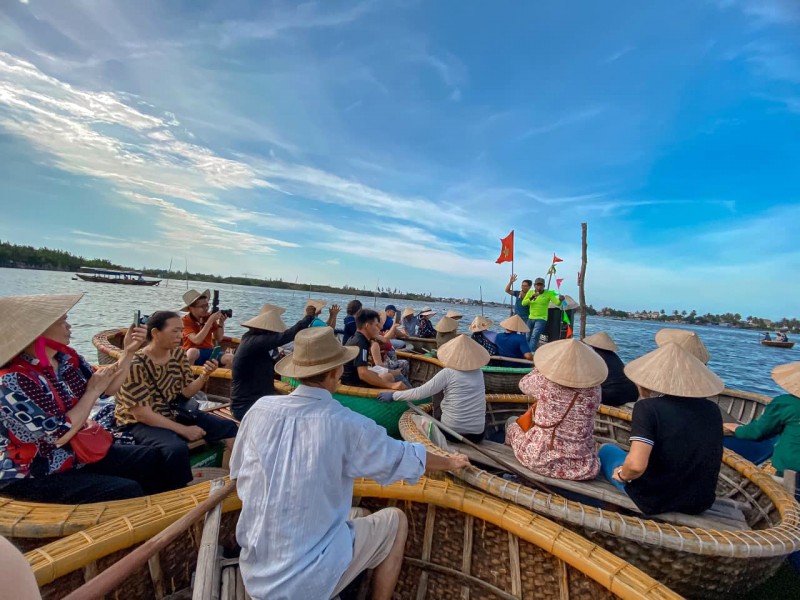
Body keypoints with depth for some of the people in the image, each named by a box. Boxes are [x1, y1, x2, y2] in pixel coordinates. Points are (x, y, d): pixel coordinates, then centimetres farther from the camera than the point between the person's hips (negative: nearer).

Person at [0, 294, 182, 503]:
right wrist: (92, 391, -16)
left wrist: (128, 351, -3)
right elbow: (59, 435, -25)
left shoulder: (67, 358, -2)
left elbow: (108, 388, 10)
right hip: (32, 477, -7)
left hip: (79, 454, 8)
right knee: (127, 492, -22)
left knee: (151, 459, 0)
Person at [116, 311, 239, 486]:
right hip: (141, 423, -6)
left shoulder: (178, 354, -2)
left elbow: (186, 392, 3)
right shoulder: (136, 364, -21)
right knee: (177, 448, -37)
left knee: (230, 428, -5)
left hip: (174, 413, 7)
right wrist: (183, 430, -22)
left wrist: (204, 375, -18)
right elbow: (142, 414, -22)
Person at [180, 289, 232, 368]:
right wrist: (210, 321, -26)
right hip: (192, 355, -3)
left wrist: (221, 323, -11)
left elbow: (219, 339, 6)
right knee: (193, 351, -38)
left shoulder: (209, 316, 2)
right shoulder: (185, 321, -9)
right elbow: (197, 340, -25)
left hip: (209, 352, 3)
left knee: (230, 358, -25)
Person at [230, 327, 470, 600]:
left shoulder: (260, 409, -11)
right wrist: (450, 462, 12)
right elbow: (405, 458, -7)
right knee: (395, 520, 12)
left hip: (255, 573, 5)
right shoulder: (346, 424, -22)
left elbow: (239, 475, 6)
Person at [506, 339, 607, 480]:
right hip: (581, 467, 2)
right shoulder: (594, 389, -14)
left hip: (540, 460, -2)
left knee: (513, 425, 26)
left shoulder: (544, 382, -21)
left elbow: (524, 384, 2)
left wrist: (542, 367, 15)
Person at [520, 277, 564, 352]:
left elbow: (557, 302, -18)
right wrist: (532, 297, -25)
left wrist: (560, 300, -41)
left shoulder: (548, 293, -8)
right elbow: (523, 303, -10)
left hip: (541, 319, -4)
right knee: (528, 338, 16)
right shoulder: (530, 292, 0)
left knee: (534, 337, -20)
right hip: (530, 318, 4)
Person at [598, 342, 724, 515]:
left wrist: (621, 474, -10)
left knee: (607, 449, 21)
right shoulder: (712, 410, -3)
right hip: (700, 502, 5)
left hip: (653, 499, -5)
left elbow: (636, 465, -31)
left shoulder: (647, 407, -22)